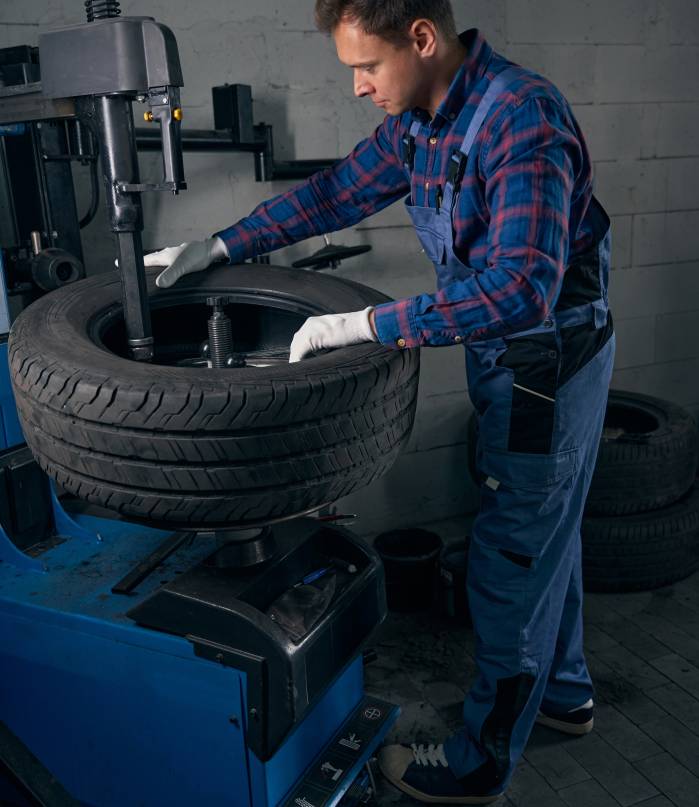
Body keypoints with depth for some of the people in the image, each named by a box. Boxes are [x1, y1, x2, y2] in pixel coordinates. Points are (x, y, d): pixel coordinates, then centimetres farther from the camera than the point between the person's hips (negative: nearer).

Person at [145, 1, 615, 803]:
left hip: (549, 360, -9)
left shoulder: (524, 120, -27)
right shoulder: (419, 118, 1)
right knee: (543, 536, 22)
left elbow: (520, 286, -37)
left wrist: (367, 325, -34)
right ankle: (563, 693, 44)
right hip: (507, 354, 9)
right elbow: (337, 190, 8)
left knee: (513, 561, 2)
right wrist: (214, 247, 5)